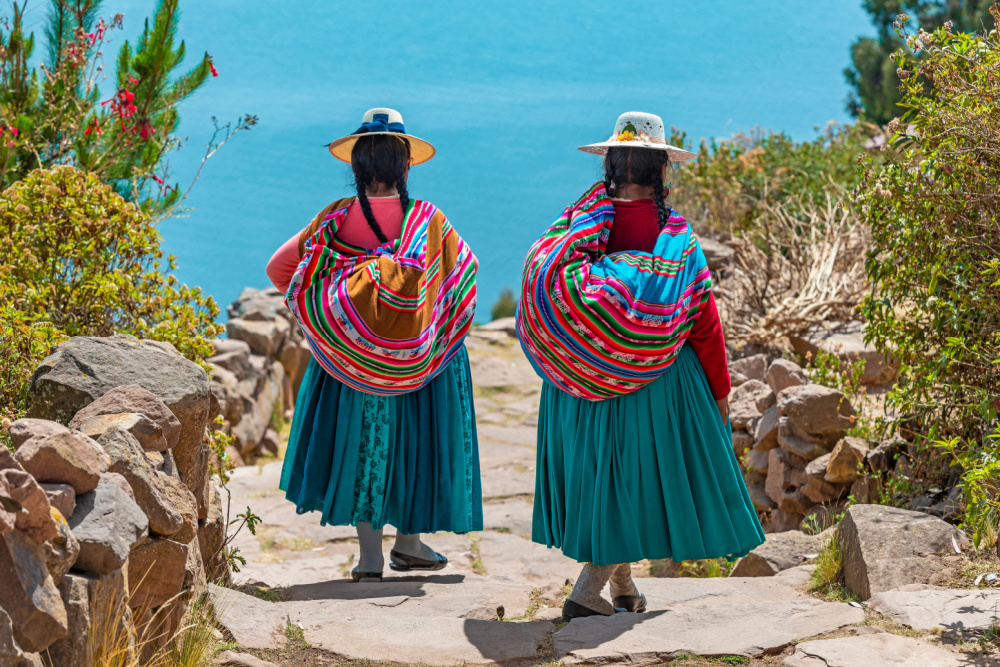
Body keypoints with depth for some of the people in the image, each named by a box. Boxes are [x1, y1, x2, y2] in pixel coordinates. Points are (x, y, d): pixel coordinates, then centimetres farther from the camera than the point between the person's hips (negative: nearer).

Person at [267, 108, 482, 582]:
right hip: (421, 356, -1)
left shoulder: (336, 220, -8)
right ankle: (409, 542, 22)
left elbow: (279, 268, -3)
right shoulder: (429, 221, -10)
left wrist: (320, 309, 11)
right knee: (413, 438, 15)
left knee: (360, 439, 11)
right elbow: (466, 268, 2)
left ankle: (370, 555, 9)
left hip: (351, 350, 1)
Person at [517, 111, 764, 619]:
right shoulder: (676, 236, -11)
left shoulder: (576, 226, -6)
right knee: (640, 479, 5)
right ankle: (587, 591, -5)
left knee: (602, 476, 17)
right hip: (655, 381, -4)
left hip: (581, 381, 4)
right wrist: (720, 391, 3)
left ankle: (623, 588, 30)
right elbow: (704, 322, -7)